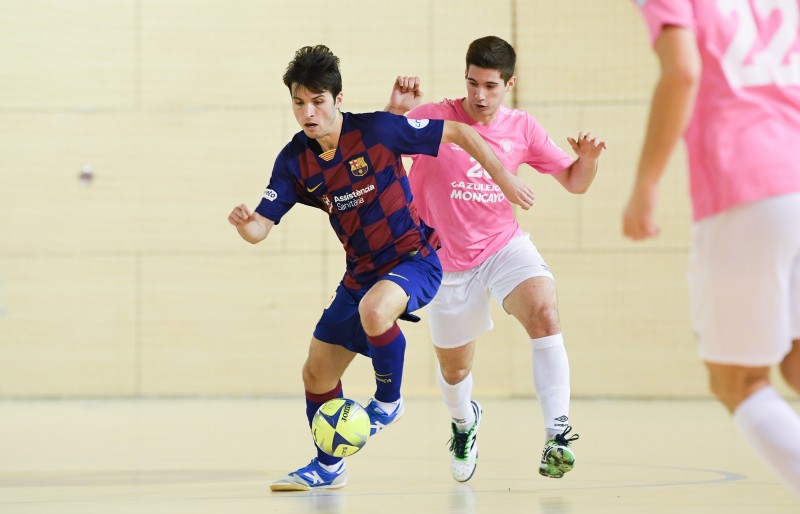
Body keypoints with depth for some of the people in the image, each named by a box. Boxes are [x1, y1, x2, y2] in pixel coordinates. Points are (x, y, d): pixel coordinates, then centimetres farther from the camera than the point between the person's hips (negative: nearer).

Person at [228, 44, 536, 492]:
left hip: (414, 259, -6)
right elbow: (262, 228, -7)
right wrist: (245, 223, -31)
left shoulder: (376, 130, -19)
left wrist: (503, 177, -7)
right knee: (317, 374, 8)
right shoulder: (295, 160, -5)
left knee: (373, 310, -38)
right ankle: (328, 467, 32)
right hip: (363, 272, 6)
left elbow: (460, 133, -10)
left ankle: (389, 400, -9)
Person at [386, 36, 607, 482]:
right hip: (449, 261, 0)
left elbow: (574, 182, 6)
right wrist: (395, 111, -32)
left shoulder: (522, 129, -3)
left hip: (505, 244, 1)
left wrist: (588, 158, -17)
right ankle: (465, 421, 50)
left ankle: (558, 433, -32)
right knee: (454, 370, 13)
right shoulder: (434, 118, -12)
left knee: (544, 312, -30)